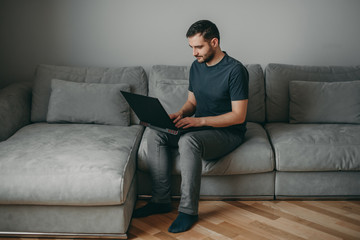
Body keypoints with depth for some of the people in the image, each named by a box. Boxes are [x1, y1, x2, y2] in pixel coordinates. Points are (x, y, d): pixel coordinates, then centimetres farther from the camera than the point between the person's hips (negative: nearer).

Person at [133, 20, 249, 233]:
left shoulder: (235, 70, -16)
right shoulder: (196, 66, 8)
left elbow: (238, 116, -19)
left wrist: (199, 120, -25)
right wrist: (180, 115, -8)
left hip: (229, 133, -7)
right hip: (200, 127, 8)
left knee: (188, 141, -36)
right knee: (156, 135, -14)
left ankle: (189, 210, -25)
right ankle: (161, 200, -8)